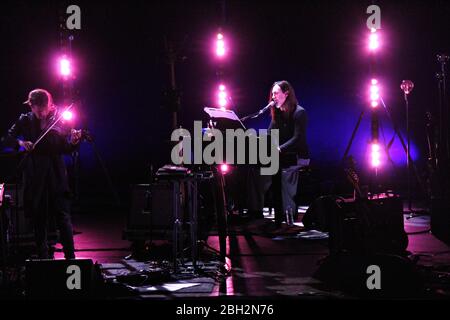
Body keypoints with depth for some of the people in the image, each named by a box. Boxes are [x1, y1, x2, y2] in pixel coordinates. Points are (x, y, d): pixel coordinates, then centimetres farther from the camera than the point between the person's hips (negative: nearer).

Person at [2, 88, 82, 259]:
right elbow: (7, 139, 1)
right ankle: (43, 256, 19)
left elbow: (65, 149, -3)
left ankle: (70, 257, -3)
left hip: (56, 176, -1)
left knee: (63, 218, -7)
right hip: (34, 177, 2)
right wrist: (20, 142, -18)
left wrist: (74, 141, -23)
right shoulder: (25, 121, 4)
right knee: (39, 219, 8)